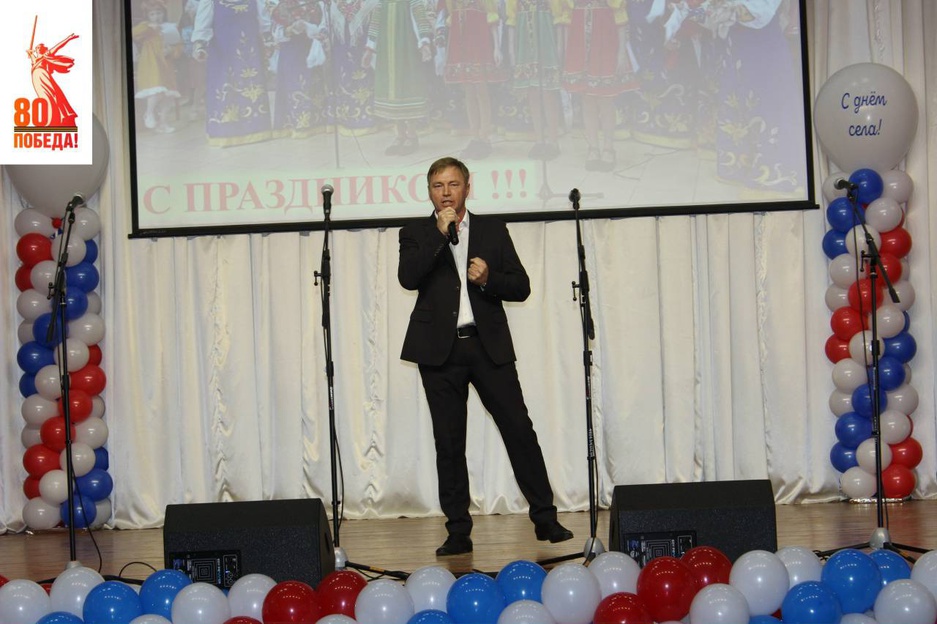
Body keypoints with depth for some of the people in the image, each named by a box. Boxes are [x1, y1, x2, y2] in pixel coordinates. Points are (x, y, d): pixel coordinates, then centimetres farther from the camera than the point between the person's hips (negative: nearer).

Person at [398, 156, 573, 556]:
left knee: (519, 430, -2)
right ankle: (458, 531, 9)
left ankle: (545, 519, 7)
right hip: (440, 349, 0)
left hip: (489, 345, 1)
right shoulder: (417, 234, 8)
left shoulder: (493, 230, 11)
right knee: (449, 442, 2)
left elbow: (521, 287, 8)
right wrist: (439, 234, -16)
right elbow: (408, 278, -12)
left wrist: (488, 278, -10)